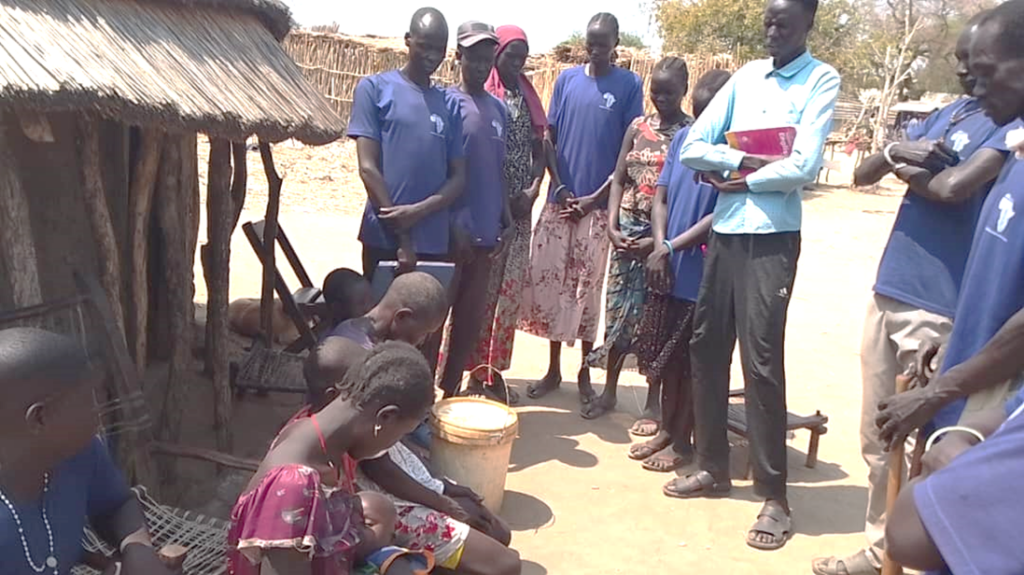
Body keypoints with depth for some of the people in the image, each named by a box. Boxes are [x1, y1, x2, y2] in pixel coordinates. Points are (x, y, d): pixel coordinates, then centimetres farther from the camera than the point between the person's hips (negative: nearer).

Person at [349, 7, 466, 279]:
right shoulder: (375, 88, 1)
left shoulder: (450, 104, 11)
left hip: (434, 242, 3)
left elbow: (458, 177, 8)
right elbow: (368, 168, -5)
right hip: (384, 238, -3)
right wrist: (401, 237, -10)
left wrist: (418, 211, -12)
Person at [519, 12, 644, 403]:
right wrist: (559, 188, -5)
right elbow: (549, 138, 7)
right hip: (559, 200, 3)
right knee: (549, 282, 5)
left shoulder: (629, 85, -1)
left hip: (599, 205, -3)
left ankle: (584, 373, 19)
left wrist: (596, 196, -9)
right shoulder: (567, 79, 7)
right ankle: (553, 370, 20)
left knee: (588, 289, 3)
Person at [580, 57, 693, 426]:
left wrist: (660, 239, -16)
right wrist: (612, 226, -4)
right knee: (617, 309, 9)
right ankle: (609, 391, 24)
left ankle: (654, 402, 16)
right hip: (627, 231, 4)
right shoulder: (638, 127, 9)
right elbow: (618, 179, 9)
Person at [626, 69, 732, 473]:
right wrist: (659, 247, -8)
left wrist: (672, 246, -15)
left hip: (703, 274, -5)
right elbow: (660, 198, 6)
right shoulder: (683, 138, 5)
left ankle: (683, 441, 22)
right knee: (665, 356, 15)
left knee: (691, 362, 6)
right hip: (667, 269, 6)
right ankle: (666, 429, 32)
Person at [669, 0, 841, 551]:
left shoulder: (821, 80, -1)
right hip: (724, 232, 6)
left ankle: (774, 496, 7)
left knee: (761, 360, -6)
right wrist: (744, 159, -10)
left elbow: (803, 167, -14)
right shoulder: (745, 76, 13)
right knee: (706, 347, 10)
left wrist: (738, 180, -5)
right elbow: (693, 148, 4)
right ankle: (713, 466, 25)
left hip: (772, 237, -5)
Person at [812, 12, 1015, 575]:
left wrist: (904, 168, -3)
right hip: (888, 292, 8)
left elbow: (952, 187, -23)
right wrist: (896, 150, -7)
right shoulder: (947, 113, 16)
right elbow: (861, 175, 13)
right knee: (878, 440, 15)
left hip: (940, 308, -7)